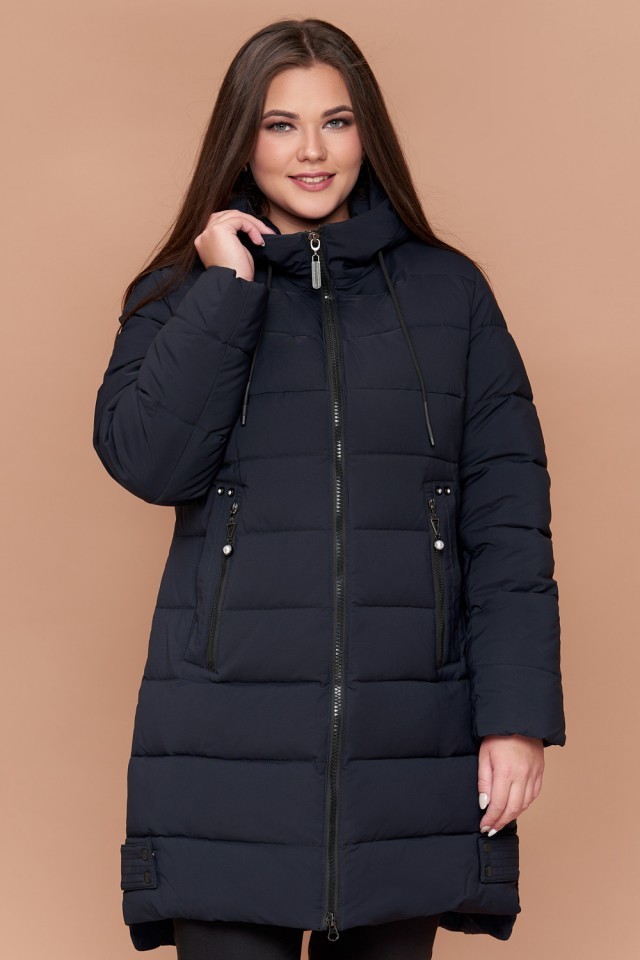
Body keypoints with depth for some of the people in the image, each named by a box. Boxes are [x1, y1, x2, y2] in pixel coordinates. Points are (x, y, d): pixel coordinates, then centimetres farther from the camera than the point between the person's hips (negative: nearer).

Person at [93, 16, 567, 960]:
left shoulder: (449, 290, 9)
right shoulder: (179, 295, 10)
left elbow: (508, 513, 3)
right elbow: (149, 463, -8)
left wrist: (519, 713, -5)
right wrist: (228, 289, -7)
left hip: (411, 749, 1)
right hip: (230, 747, 0)